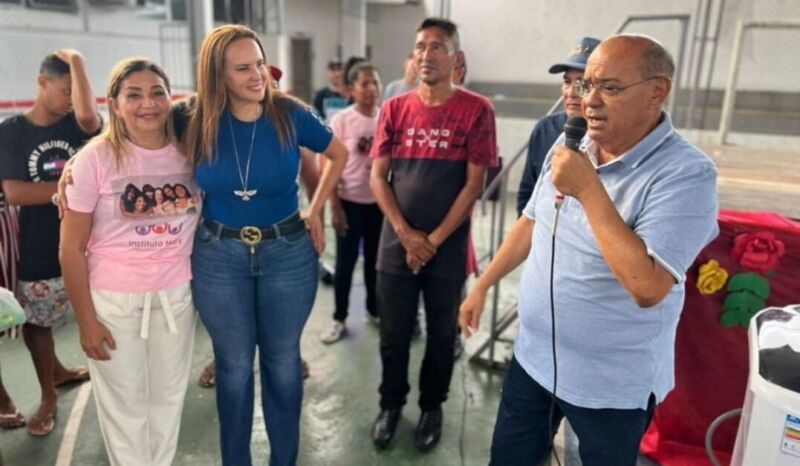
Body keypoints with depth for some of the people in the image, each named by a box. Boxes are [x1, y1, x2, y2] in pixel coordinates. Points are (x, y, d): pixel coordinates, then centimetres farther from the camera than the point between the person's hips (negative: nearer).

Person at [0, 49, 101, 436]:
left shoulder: (77, 125, -2)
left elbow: (89, 116, -29)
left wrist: (77, 62, -19)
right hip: (40, 250, 1)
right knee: (35, 324, 15)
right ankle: (49, 396, 36)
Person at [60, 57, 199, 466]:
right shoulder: (96, 158, -12)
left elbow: (203, 216, 9)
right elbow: (72, 247, -8)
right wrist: (86, 320, -8)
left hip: (177, 292, 3)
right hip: (114, 297, -3)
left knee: (169, 394, 18)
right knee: (124, 402, 12)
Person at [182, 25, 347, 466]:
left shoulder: (291, 114, -8)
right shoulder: (196, 120, -7)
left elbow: (339, 155, 8)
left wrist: (315, 211, 5)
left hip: (288, 251, 0)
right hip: (218, 256, 0)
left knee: (283, 362, 13)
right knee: (234, 366, 13)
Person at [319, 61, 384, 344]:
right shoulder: (341, 121, -8)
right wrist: (335, 207, -10)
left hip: (379, 201, 3)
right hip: (350, 201, -3)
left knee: (375, 259, 14)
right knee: (346, 261, 6)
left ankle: (374, 310, 32)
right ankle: (339, 319, 19)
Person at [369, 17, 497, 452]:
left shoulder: (476, 110, -5)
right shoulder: (394, 108, 2)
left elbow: (474, 183, -7)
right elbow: (377, 176, 1)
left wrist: (434, 240, -11)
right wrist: (406, 233, -10)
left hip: (447, 246, -2)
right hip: (397, 243, 2)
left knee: (441, 333, 13)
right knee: (393, 332, 13)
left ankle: (432, 407, 34)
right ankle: (391, 404, 34)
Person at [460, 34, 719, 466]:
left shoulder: (686, 173, -22)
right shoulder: (569, 146, -1)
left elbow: (648, 287, -32)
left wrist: (588, 190, -29)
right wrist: (482, 285, 12)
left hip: (612, 384, -6)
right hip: (533, 357, 6)